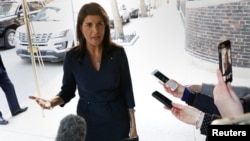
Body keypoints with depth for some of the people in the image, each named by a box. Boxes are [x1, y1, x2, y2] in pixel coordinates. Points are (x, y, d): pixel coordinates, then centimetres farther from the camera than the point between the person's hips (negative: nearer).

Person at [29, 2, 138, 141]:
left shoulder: (118, 52, -14)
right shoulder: (72, 57, -13)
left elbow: (127, 89, -6)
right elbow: (68, 91, -2)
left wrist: (133, 125, -3)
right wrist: (52, 103, -23)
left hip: (118, 120, 0)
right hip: (89, 121, 0)